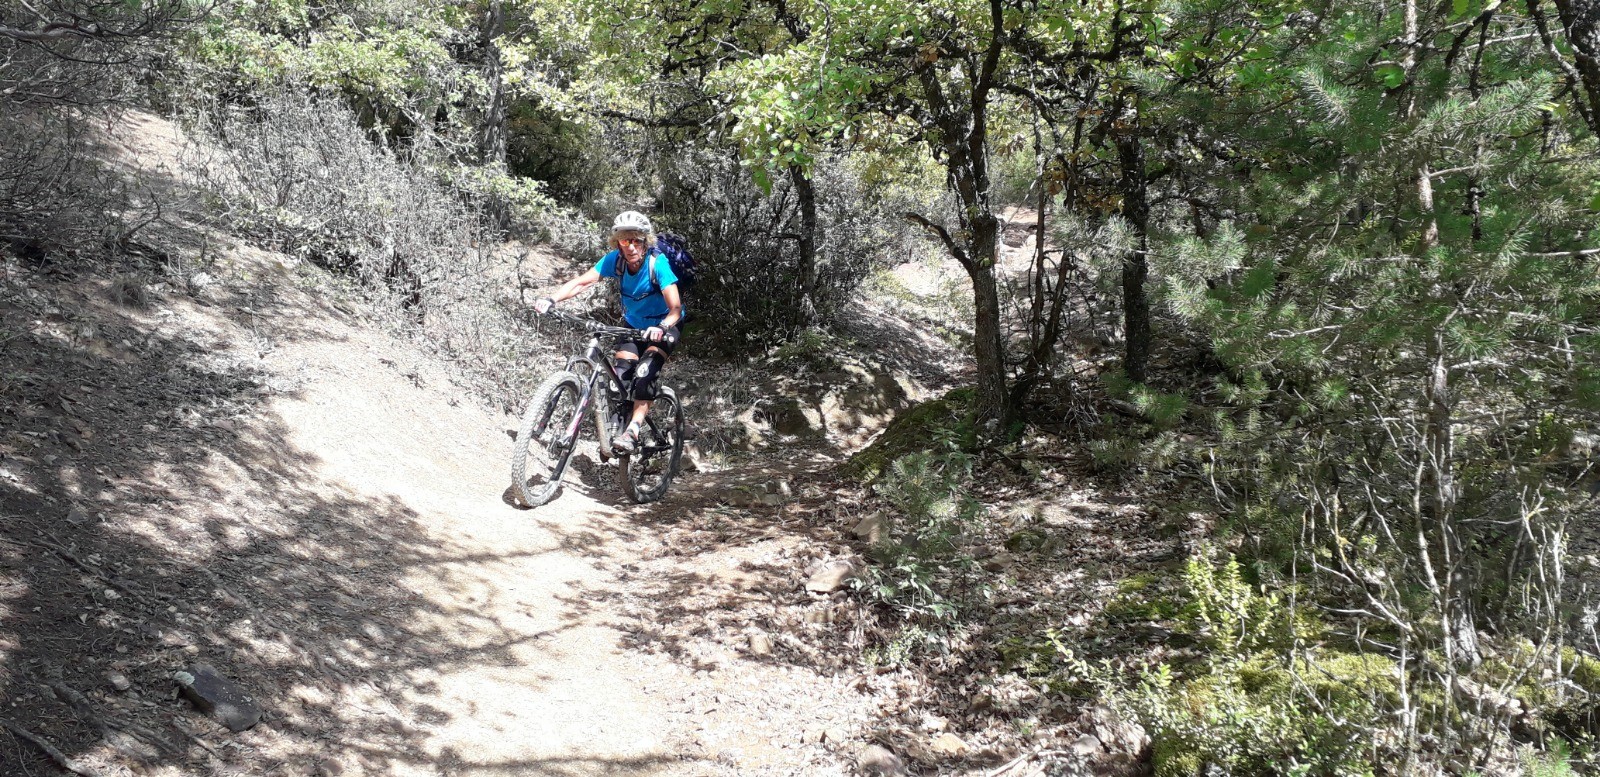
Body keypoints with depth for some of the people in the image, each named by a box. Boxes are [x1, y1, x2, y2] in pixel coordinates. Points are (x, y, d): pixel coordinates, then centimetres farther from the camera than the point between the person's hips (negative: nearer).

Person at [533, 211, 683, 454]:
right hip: (633, 326, 5)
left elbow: (675, 308, -36)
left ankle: (633, 431, -30)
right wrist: (551, 299, -41)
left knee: (645, 372, -27)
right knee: (621, 377, -11)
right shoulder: (615, 260, -18)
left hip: (662, 328, -4)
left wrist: (662, 327, -56)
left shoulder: (657, 263, -29)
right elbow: (582, 282, -25)